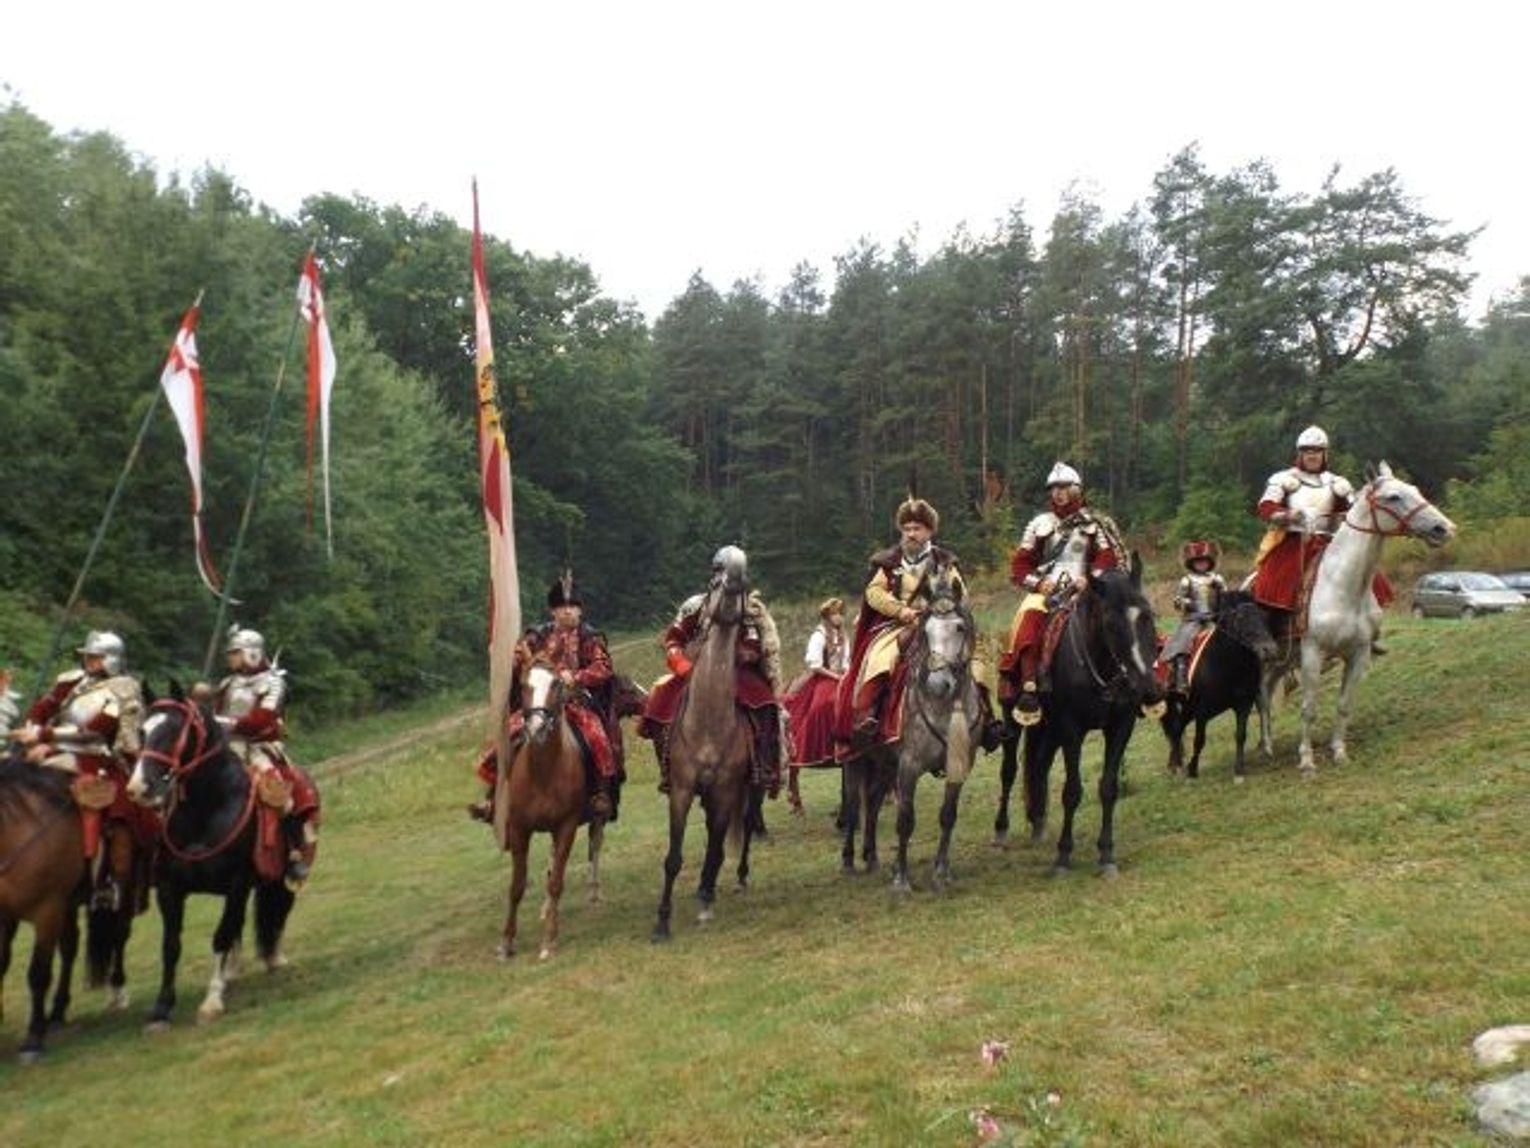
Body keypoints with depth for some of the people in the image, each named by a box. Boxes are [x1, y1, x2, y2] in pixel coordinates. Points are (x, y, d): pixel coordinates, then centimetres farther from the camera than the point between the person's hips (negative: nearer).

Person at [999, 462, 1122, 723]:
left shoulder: (1094, 524, 13)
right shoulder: (1040, 524, 16)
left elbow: (1107, 559, 5)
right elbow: (1019, 564, 12)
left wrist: (1090, 579, -13)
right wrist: (1037, 582, -6)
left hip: (1080, 592, 0)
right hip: (1045, 591, 0)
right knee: (1029, 617, -31)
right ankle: (1027, 689, -37)